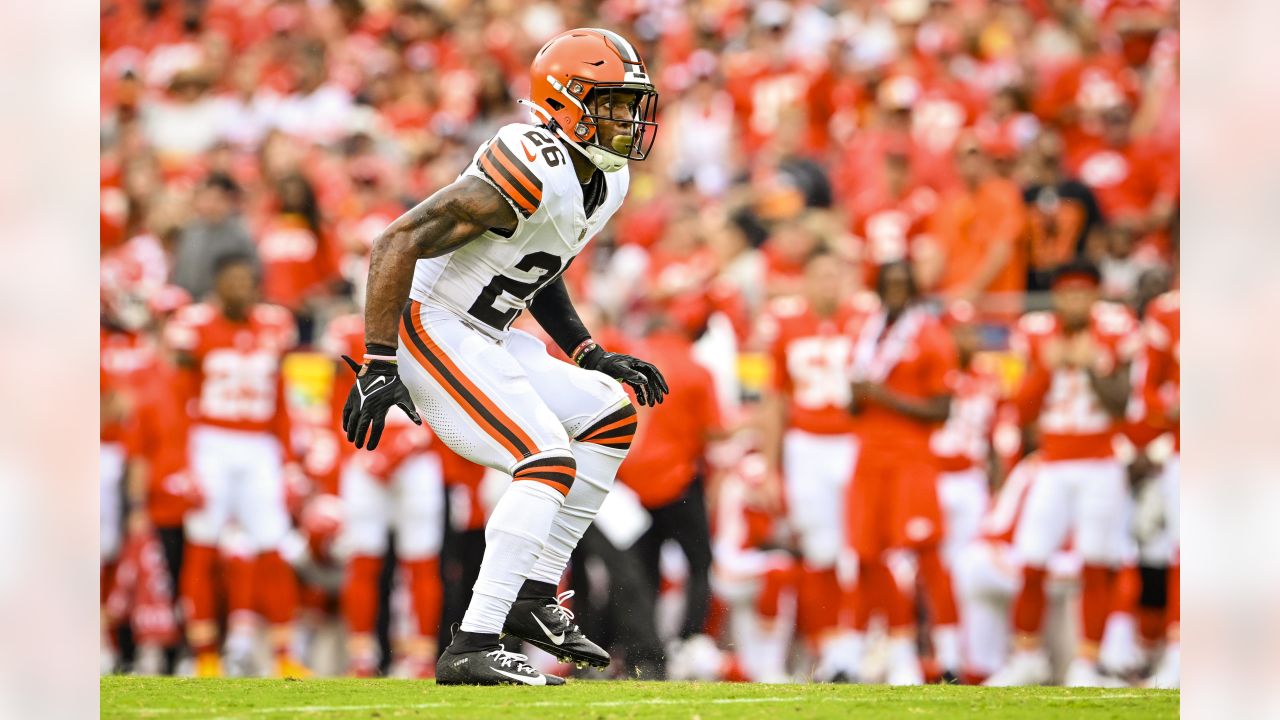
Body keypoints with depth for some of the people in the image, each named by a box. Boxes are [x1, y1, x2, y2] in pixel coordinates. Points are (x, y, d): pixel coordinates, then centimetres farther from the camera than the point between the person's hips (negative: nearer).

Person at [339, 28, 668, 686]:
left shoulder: (606, 182, 8)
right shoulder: (533, 172, -23)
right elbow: (399, 243, -25)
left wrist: (593, 357, 14)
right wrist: (376, 366, -27)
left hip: (486, 337, 10)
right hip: (431, 329, -10)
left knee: (612, 415, 12)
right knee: (549, 461, -19)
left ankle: (533, 594, 13)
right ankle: (472, 650, -22)